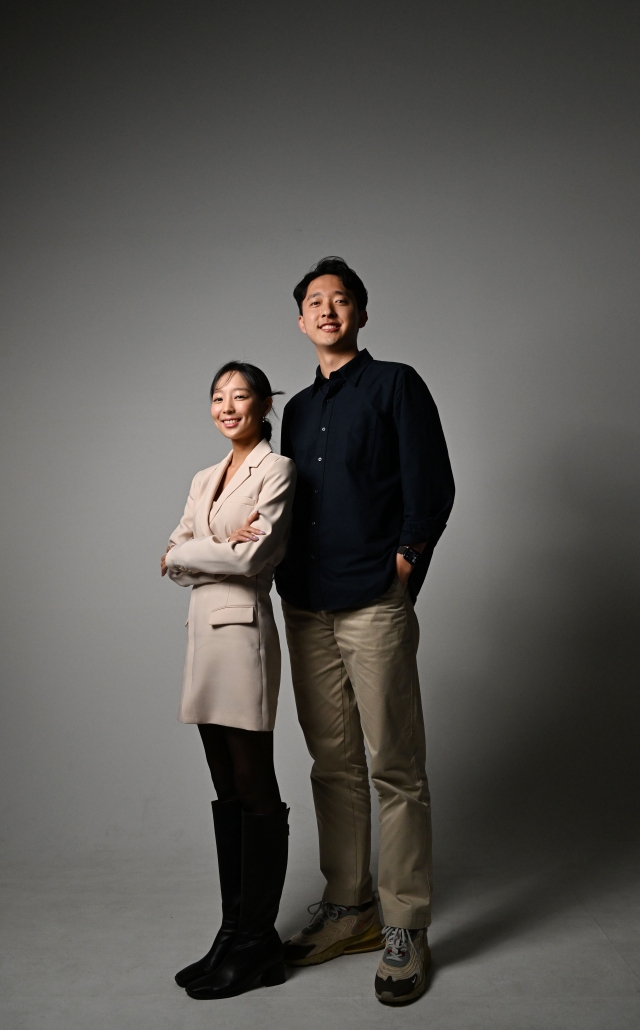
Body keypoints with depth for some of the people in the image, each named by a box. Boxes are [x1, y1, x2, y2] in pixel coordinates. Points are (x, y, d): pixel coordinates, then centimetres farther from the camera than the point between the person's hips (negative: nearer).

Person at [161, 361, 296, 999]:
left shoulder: (276, 471, -3)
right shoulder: (204, 480, 19)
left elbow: (251, 557, -15)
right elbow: (171, 560, 10)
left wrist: (187, 553, -2)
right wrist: (221, 546, -8)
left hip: (243, 629, -8)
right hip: (203, 630, 8)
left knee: (255, 790, 0)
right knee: (227, 792, 12)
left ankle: (254, 944, 12)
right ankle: (237, 935, 22)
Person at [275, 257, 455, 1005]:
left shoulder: (395, 384, 2)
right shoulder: (297, 409, 19)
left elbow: (432, 489, -5)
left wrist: (401, 566, -8)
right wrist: (287, 575, 8)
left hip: (374, 607, -6)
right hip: (306, 609, 6)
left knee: (394, 769, 0)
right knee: (333, 765, 13)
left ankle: (404, 931, 13)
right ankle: (347, 909, 26)